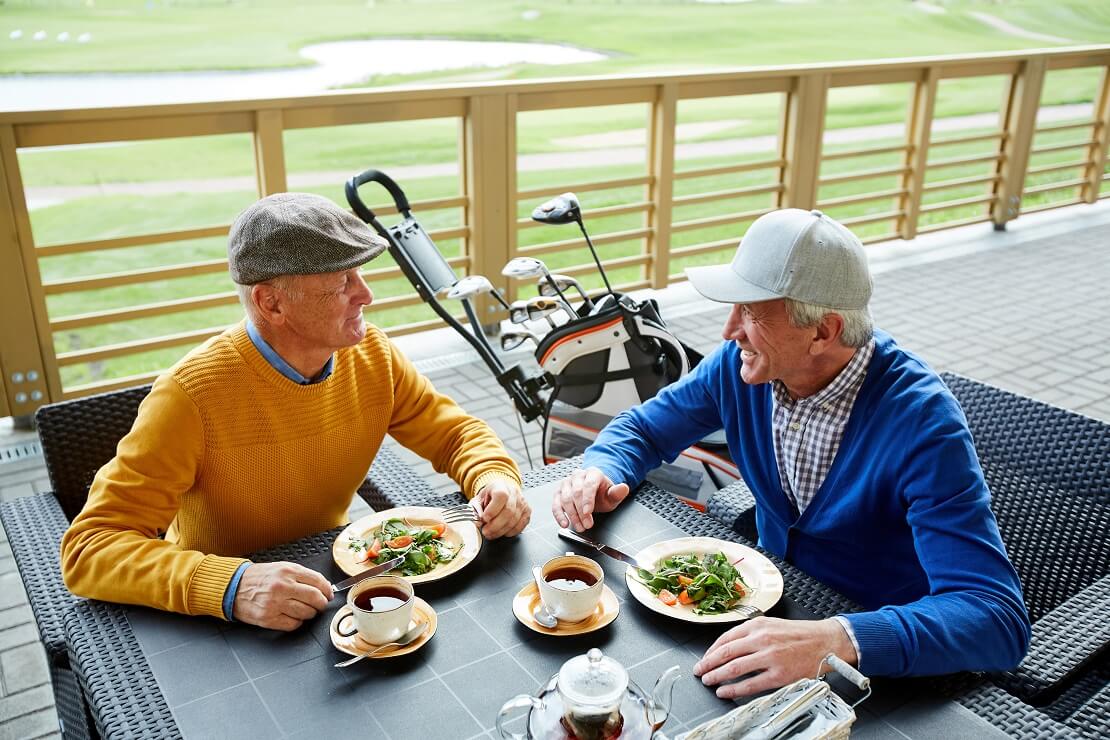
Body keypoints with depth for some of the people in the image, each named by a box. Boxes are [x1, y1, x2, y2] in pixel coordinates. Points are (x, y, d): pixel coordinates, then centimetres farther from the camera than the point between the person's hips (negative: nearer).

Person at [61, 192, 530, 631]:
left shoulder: (371, 354, -9)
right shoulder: (192, 395, -24)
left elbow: (455, 432, 3)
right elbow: (89, 550, -25)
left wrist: (495, 479, -20)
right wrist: (231, 587, -40)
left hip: (331, 572, 3)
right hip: (223, 622, -3)